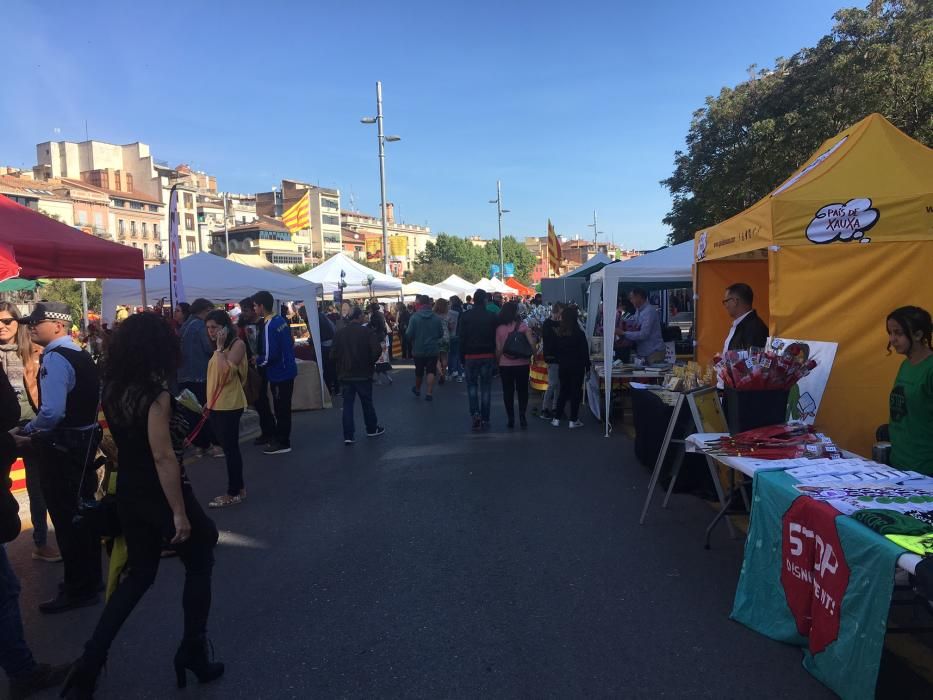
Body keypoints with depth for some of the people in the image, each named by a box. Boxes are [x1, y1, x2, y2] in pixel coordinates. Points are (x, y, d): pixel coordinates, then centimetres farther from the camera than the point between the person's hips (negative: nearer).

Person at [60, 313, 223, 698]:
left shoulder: (112, 391, 1)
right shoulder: (156, 396, -22)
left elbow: (123, 443, 11)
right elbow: (164, 457, -24)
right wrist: (180, 512, -20)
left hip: (129, 496, 8)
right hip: (161, 497, -7)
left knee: (138, 573, 22)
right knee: (199, 564, 14)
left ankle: (91, 660, 17)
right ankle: (193, 653, 22)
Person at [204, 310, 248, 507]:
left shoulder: (237, 344, -10)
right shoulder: (219, 348, 16)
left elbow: (225, 371, -23)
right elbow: (215, 376, 16)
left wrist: (219, 347, -16)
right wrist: (209, 402, 13)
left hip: (230, 405, -8)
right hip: (217, 405, 8)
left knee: (230, 448, -1)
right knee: (229, 448, 13)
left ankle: (234, 492, 7)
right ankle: (238, 488, 22)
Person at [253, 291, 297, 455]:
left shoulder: (269, 326, -20)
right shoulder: (281, 320, 7)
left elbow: (269, 356, -25)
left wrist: (257, 360, -5)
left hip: (279, 373, -9)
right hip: (287, 370, 9)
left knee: (281, 409, 1)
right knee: (283, 408, 16)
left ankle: (282, 443, 10)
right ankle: (281, 438, 27)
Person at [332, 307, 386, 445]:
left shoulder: (340, 333, -1)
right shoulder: (366, 331, -11)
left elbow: (334, 353, 0)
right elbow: (377, 350, -18)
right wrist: (370, 361, 0)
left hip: (345, 374, 3)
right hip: (363, 373, -2)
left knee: (347, 404, 6)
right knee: (367, 402, 13)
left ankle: (348, 436, 2)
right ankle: (372, 429, 28)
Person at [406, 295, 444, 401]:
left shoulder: (414, 317, -15)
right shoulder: (436, 318, -8)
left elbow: (409, 334, -16)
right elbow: (441, 334, -1)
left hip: (418, 350, 0)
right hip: (433, 349, 0)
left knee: (419, 371, 17)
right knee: (431, 372, 5)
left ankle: (417, 390, 37)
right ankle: (429, 393, -4)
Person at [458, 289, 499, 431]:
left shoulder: (465, 316, -4)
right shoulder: (492, 316, -4)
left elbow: (461, 338, -4)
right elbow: (496, 338, -2)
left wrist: (462, 357, 3)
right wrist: (495, 356, 7)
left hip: (470, 355, 0)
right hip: (488, 356, 0)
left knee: (472, 385, 13)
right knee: (485, 387, 7)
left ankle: (475, 413, -6)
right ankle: (484, 420, 11)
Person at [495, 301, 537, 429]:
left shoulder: (499, 328, -6)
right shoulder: (522, 326, -8)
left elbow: (498, 349, -5)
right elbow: (532, 343, -14)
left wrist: (497, 361, 9)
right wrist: (531, 355, 4)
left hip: (505, 364, 0)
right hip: (522, 363, 0)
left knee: (508, 391, 10)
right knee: (522, 390, 14)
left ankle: (511, 419, 12)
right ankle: (522, 416, 8)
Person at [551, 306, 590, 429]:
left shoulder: (558, 333, -2)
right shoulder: (579, 333, -13)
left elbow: (555, 350, 6)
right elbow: (585, 352, -9)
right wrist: (587, 367, -1)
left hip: (563, 366, 4)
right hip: (577, 367, -4)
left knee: (563, 391, 14)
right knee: (576, 392, 5)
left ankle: (556, 418, 12)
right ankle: (573, 420, 8)